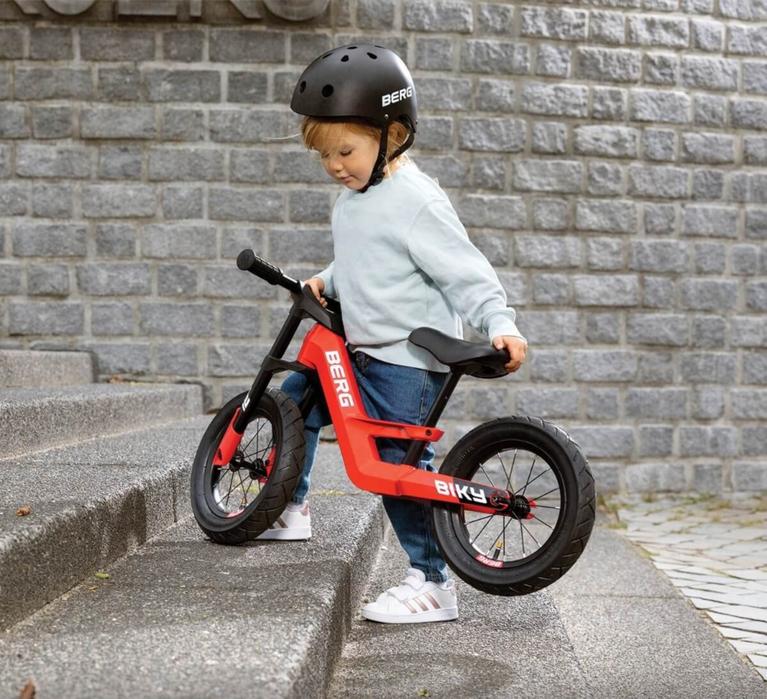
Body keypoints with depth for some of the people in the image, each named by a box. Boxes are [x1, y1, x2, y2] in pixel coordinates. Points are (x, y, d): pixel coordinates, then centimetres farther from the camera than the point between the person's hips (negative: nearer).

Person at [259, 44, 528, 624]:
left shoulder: (417, 203, -18)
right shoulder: (355, 198, 10)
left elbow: (468, 275, -19)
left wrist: (501, 327, -30)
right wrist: (327, 281, 9)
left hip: (409, 363, -10)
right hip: (361, 353, 10)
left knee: (401, 466, -9)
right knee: (296, 396, 17)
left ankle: (432, 585, 1)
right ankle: (291, 511, 34)